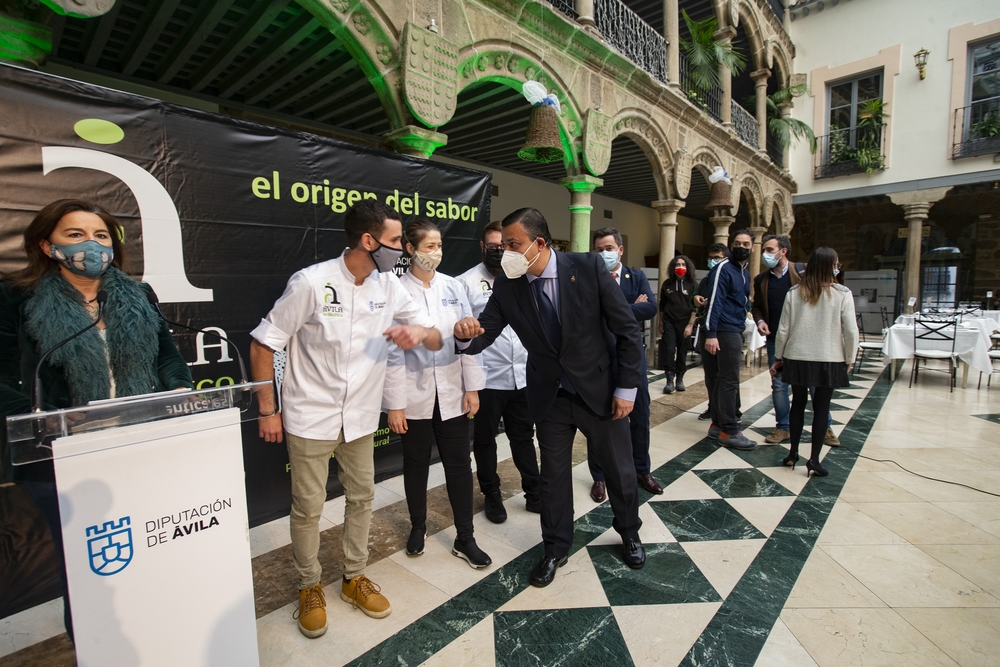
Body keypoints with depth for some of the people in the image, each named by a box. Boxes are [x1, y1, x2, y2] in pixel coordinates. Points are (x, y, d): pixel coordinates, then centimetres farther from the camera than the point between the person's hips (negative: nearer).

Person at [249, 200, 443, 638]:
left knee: (362, 499, 15)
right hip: (310, 417, -4)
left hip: (361, 418, 5)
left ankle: (354, 578, 38)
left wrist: (422, 331, -25)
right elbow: (262, 343, -8)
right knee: (308, 507, 9)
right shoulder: (311, 282, -17)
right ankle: (309, 587, 34)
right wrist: (267, 409, -7)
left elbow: (436, 342, -1)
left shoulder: (388, 286, -3)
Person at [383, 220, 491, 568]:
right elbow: (392, 351, -9)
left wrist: (473, 387, 0)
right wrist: (394, 404, -8)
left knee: (459, 464, 8)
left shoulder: (453, 286, 0)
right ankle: (418, 527, 39)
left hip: (452, 393, 2)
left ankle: (465, 539, 25)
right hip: (415, 396, -2)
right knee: (416, 464, 16)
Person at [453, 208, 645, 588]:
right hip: (549, 398, 2)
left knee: (620, 470, 17)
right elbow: (486, 332, -7)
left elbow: (627, 329, -12)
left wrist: (627, 388, -11)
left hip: (600, 391, -1)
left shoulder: (588, 267, -17)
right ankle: (555, 548, 39)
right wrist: (467, 334, -32)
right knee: (553, 475, 15)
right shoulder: (506, 286, -9)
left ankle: (629, 533, 47)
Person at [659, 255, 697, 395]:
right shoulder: (667, 284, 5)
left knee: (682, 351, 4)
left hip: (684, 322, -1)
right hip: (669, 322, 1)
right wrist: (661, 323, 12)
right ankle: (670, 380, -3)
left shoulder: (693, 284, -2)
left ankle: (680, 379, 16)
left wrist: (690, 324, -12)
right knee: (669, 350, -6)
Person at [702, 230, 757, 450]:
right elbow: (714, 302, -16)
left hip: (736, 331, 9)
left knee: (724, 380, 12)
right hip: (726, 331, -9)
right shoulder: (724, 268, -9)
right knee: (729, 381, -7)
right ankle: (729, 432, -1)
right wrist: (711, 334, -23)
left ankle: (718, 424, 20)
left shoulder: (745, 272, 18)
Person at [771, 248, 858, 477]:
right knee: (821, 408, 6)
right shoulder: (843, 294, -8)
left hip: (797, 358, 2)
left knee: (798, 404, 15)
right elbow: (851, 331, -8)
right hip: (829, 360, -2)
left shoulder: (794, 293, -4)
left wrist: (778, 357, 9)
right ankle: (814, 459, 7)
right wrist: (849, 360, 6)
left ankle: (793, 453, 22)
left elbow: (783, 329, -2)